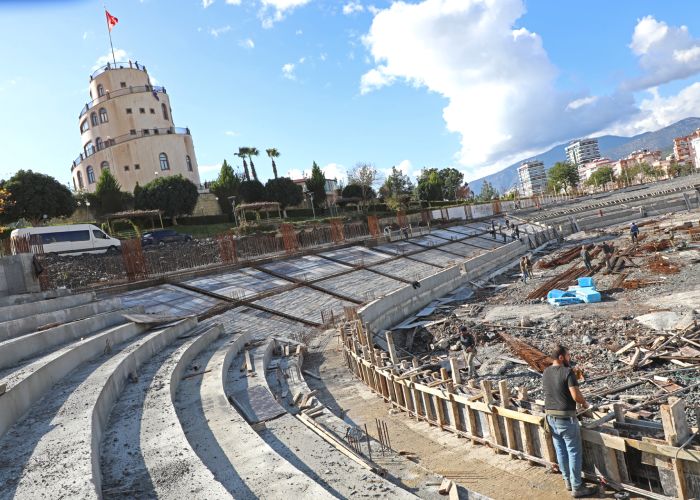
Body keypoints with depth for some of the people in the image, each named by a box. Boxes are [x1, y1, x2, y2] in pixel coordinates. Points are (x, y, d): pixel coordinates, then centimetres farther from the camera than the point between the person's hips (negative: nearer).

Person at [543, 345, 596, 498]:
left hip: (551, 417, 7)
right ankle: (577, 487, 13)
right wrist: (584, 402, -1)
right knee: (574, 452, 5)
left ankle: (568, 481, 30)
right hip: (566, 418, -7)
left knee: (560, 451, 17)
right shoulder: (568, 372, -17)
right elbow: (576, 395, -21)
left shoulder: (545, 373, 5)